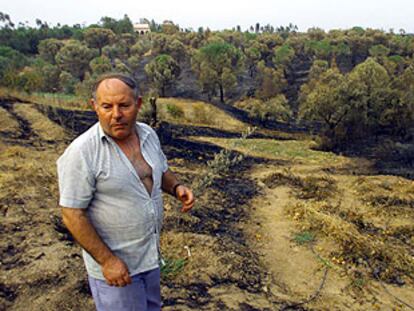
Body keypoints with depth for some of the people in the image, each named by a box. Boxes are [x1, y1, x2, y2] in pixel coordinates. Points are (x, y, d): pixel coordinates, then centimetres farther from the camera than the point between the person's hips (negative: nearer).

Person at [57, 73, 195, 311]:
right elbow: (73, 215, -20)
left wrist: (177, 187, -9)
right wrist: (107, 260, -19)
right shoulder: (81, 152, -23)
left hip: (151, 254, 7)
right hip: (113, 262, -6)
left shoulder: (148, 134, -4)